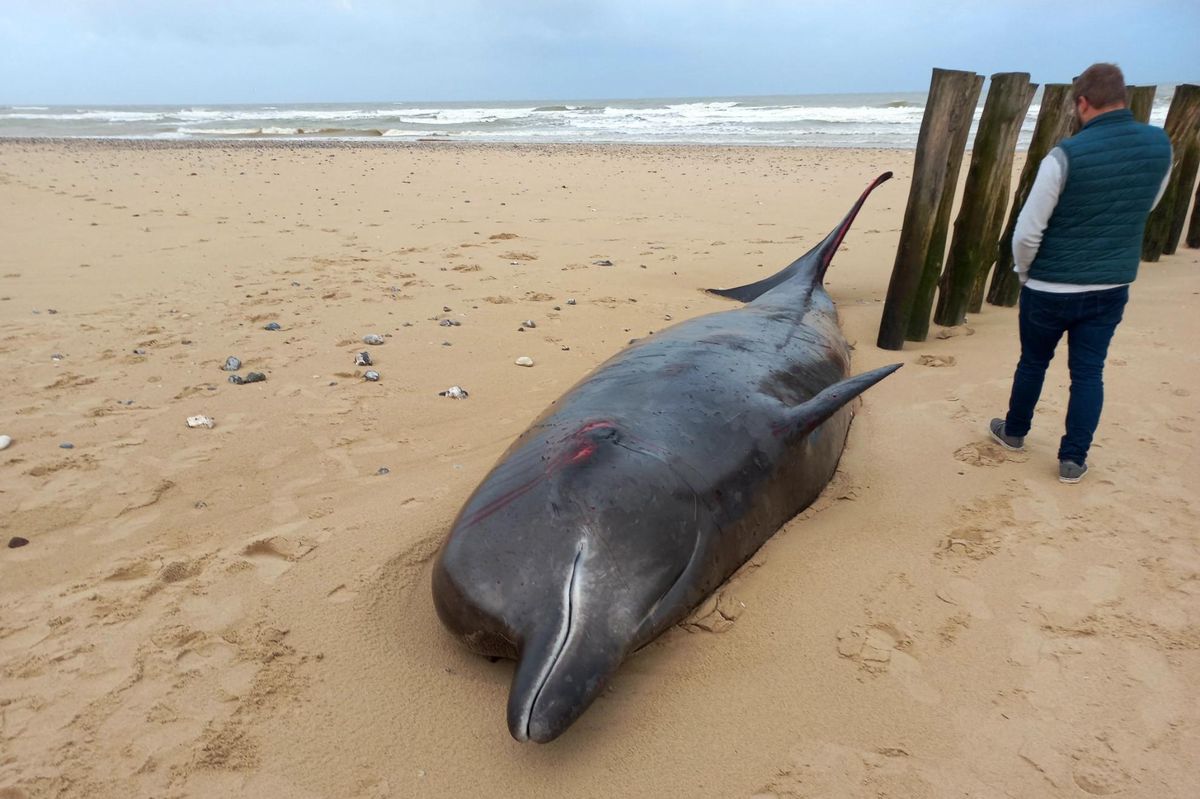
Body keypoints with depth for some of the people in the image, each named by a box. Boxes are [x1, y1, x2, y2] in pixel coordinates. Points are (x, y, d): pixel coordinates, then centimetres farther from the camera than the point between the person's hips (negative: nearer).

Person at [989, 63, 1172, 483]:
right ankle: (1073, 459, 17)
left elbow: (1027, 231, -18)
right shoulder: (1160, 145, -2)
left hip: (1051, 288, -4)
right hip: (1112, 287, 4)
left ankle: (1014, 432, 35)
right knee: (1088, 373, 11)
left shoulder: (1066, 155, -19)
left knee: (1033, 362, 15)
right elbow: (1145, 207, 14)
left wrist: (1024, 273, -1)